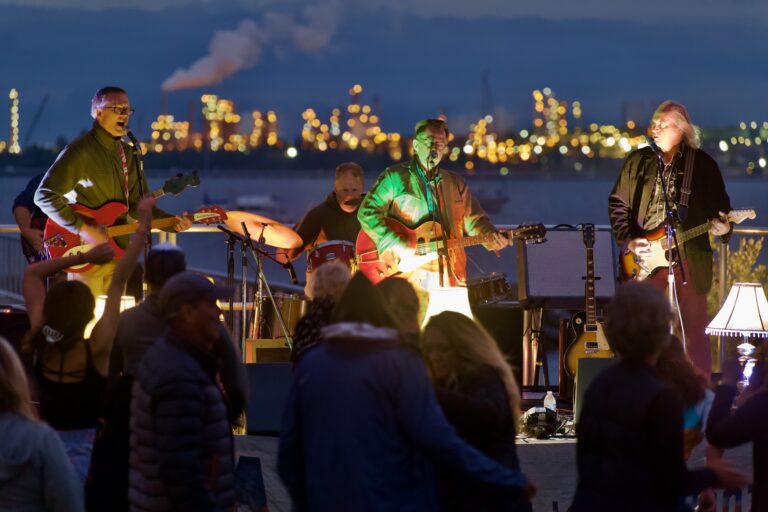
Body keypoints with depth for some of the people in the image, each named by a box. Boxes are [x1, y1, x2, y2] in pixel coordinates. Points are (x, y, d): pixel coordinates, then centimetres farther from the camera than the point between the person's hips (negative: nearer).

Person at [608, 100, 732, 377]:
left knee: (694, 329, -1)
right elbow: (617, 203, 9)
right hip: (645, 257, 2)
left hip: (689, 257, -2)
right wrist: (628, 240, -3)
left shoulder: (703, 163, 2)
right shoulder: (638, 161, 7)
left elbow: (721, 206, 6)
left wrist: (722, 226, -15)